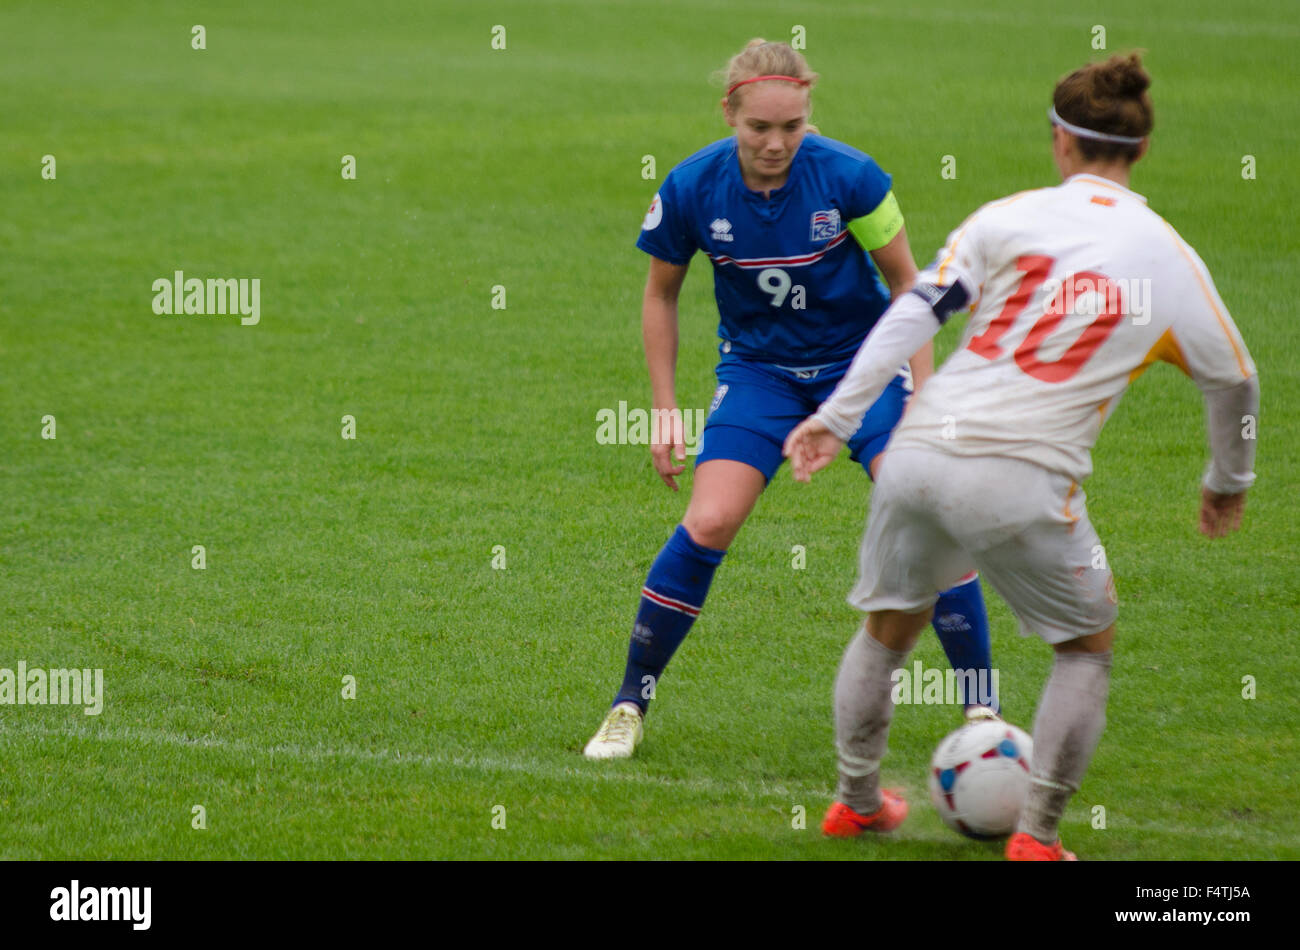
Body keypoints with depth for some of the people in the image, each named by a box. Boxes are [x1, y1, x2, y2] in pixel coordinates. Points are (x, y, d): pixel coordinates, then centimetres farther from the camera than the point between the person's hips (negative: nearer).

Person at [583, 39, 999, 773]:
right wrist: (665, 409, 0)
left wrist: (923, 392, -11)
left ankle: (983, 710, -2)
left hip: (863, 356, -1)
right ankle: (631, 704, -1)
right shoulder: (692, 189, -16)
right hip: (758, 367, 1)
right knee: (708, 525, -16)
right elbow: (662, 293, 2)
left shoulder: (849, 176, -21)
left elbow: (905, 281, -7)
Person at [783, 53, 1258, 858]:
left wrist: (837, 416, 0)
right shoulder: (1170, 261, 7)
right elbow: (1235, 383, 19)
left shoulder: (1010, 217, 6)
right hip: (1021, 485, -2)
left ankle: (857, 800, 39)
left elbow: (914, 312, -2)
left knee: (887, 632, 25)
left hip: (919, 454, 2)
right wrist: (1229, 485, 36)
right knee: (1088, 647, 19)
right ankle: (1038, 835, 14)